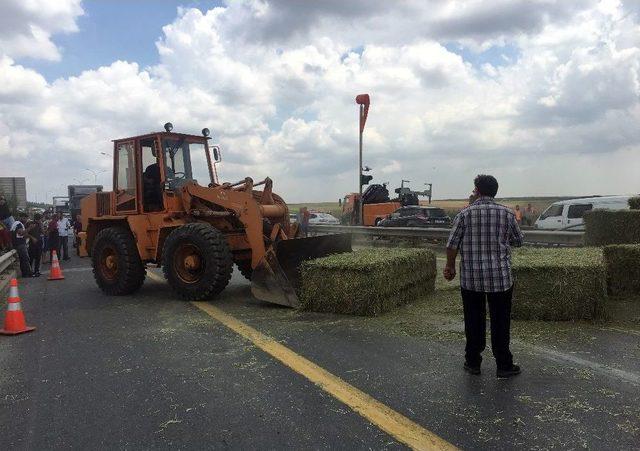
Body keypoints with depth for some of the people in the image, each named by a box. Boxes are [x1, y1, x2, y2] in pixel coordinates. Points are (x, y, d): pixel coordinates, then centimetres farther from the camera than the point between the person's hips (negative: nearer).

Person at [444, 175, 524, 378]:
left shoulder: (465, 214, -5)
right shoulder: (507, 213, -2)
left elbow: (452, 245, -5)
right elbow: (518, 241, 9)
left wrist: (450, 267, 9)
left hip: (471, 278, 0)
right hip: (500, 277, 0)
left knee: (473, 322, 11)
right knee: (500, 323, 9)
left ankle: (473, 362, 20)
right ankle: (504, 365, 17)